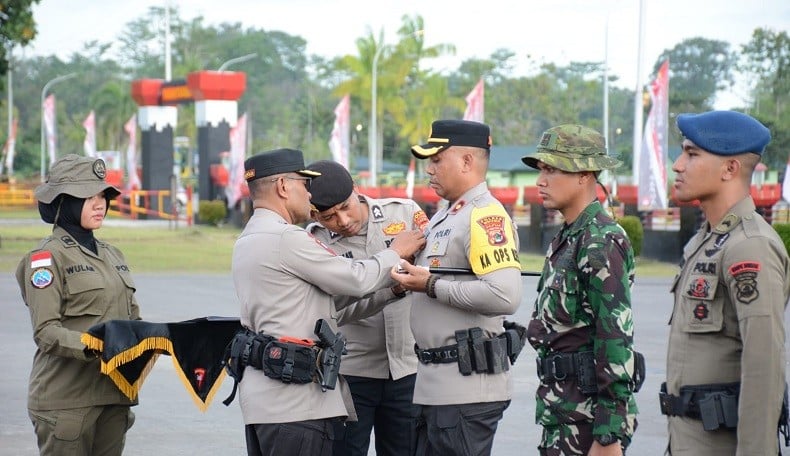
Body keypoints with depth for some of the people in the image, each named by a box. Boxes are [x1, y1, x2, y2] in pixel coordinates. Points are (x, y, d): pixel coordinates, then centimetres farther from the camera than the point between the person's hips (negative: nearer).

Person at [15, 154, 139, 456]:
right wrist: (91, 348, -29)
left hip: (113, 395, 7)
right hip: (67, 399, -7)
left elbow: (132, 318, 19)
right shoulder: (47, 257, -5)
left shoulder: (112, 256, 17)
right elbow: (45, 331, -13)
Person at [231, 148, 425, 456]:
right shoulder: (286, 238, -14)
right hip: (294, 400, -10)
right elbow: (357, 280, -8)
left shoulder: (247, 242, 19)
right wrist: (396, 252, 10)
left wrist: (390, 289, 13)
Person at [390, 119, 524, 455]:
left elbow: (505, 295, -26)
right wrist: (409, 279, 10)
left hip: (467, 389, -10)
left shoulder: (485, 216, -14)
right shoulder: (443, 217, 18)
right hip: (435, 386, 10)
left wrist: (432, 285, -19)